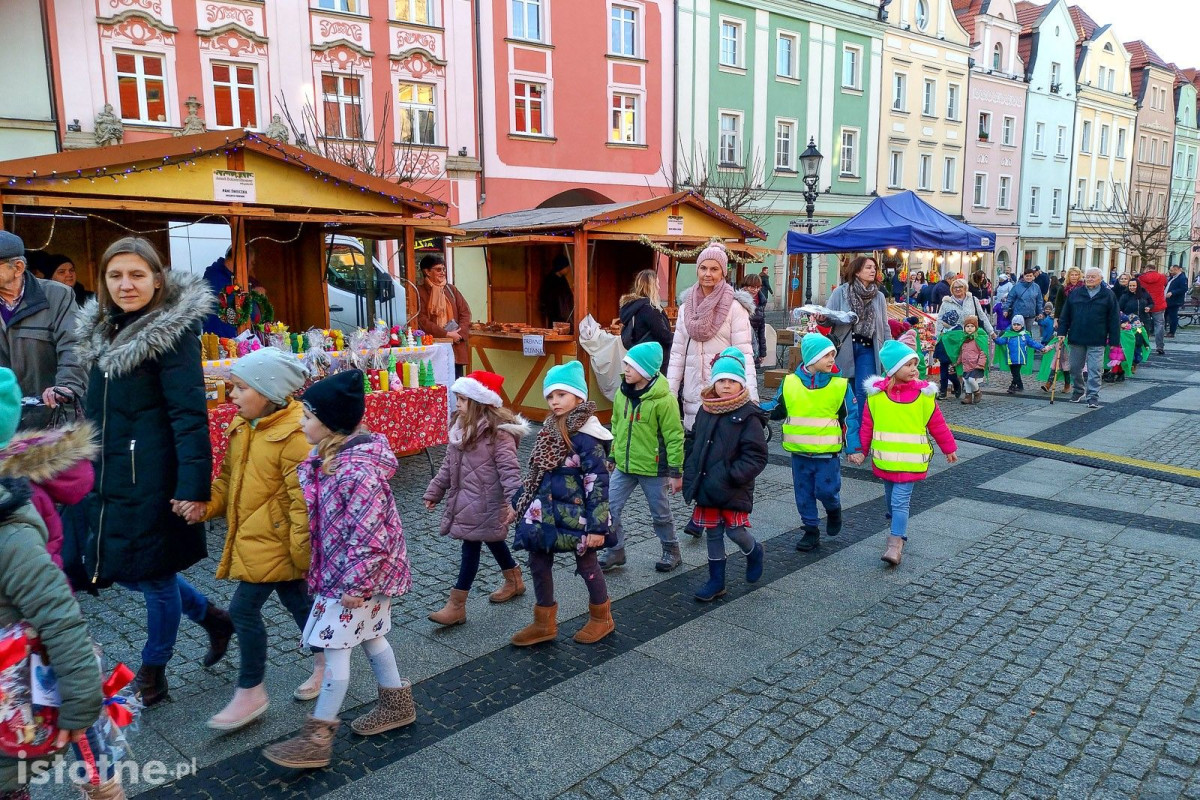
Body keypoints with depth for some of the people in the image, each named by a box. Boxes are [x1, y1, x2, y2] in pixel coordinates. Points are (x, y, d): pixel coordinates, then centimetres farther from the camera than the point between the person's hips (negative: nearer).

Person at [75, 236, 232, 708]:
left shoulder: (173, 332, -14)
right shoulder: (103, 331, 11)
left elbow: (190, 415, -20)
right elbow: (97, 410, 19)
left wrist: (194, 485, -25)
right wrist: (92, 468, 19)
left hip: (152, 477, -8)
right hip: (112, 475, 8)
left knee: (155, 573, 6)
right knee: (120, 567, 16)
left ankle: (152, 673, 28)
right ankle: (212, 617, 35)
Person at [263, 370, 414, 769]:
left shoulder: (357, 470, -28)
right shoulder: (331, 457, 2)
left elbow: (370, 536, -28)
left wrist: (355, 585, -22)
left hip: (355, 575, -10)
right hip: (341, 570, 10)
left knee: (334, 647, 0)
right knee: (370, 636, 21)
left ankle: (316, 739, 13)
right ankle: (397, 705, 38)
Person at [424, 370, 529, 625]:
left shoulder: (498, 432, -19)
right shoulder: (460, 427, 7)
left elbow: (509, 469, -25)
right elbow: (448, 465, 16)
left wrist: (514, 501, -34)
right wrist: (434, 492, 18)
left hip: (485, 502, -8)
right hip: (465, 498, 8)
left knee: (471, 546, -4)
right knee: (493, 542, 21)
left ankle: (456, 606, 2)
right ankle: (514, 582, 41)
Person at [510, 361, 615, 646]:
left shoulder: (586, 436, -18)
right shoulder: (550, 429, 6)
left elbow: (598, 483, -19)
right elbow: (536, 473, 15)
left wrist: (597, 526, -20)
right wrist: (519, 503, 17)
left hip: (575, 514, -7)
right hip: (545, 512, 7)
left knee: (586, 564, 10)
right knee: (538, 562, 11)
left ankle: (601, 618, 33)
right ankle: (544, 623, 28)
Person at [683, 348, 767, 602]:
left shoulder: (748, 416, -12)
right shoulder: (705, 412, 6)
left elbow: (756, 456, -14)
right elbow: (695, 447, 15)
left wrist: (732, 475, -21)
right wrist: (691, 476, 9)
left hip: (734, 490, -5)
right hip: (707, 487, 5)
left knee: (735, 530, -2)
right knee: (713, 533, 12)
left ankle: (754, 552, 32)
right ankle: (716, 581, 26)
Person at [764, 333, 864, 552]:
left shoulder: (840, 385, -5)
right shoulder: (790, 382, -2)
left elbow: (851, 418, 0)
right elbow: (778, 409, 9)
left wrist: (854, 449, -3)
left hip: (828, 452, -2)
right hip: (799, 452, 2)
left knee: (826, 490, -2)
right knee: (804, 493, 9)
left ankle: (833, 509, 32)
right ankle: (810, 530, 24)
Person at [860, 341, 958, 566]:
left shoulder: (923, 393, -4)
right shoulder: (876, 393, -5)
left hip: (910, 461, -2)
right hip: (884, 460, 2)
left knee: (901, 501, -5)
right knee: (891, 498, 16)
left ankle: (896, 544, -2)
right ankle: (899, 529, 40)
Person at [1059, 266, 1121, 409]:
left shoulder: (1108, 295, 1)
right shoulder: (1075, 294, 7)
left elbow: (1114, 320, 0)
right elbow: (1065, 316, 9)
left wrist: (1114, 341, -4)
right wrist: (1062, 333, 0)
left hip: (1097, 342, -3)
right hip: (1076, 339, 3)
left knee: (1094, 370, -5)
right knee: (1075, 368, 12)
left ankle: (1093, 397, -2)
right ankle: (1078, 392, 30)